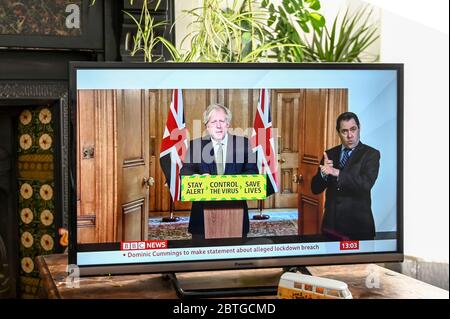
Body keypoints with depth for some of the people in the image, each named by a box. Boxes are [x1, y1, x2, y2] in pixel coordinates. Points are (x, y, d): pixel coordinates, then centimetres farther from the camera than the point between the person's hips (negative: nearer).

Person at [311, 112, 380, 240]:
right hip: (331, 224, 4)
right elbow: (315, 189, 4)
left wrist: (337, 173, -27)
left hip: (358, 225, -3)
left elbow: (366, 184, -20)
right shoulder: (330, 154, 8)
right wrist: (323, 173, -16)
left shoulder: (371, 154, -4)